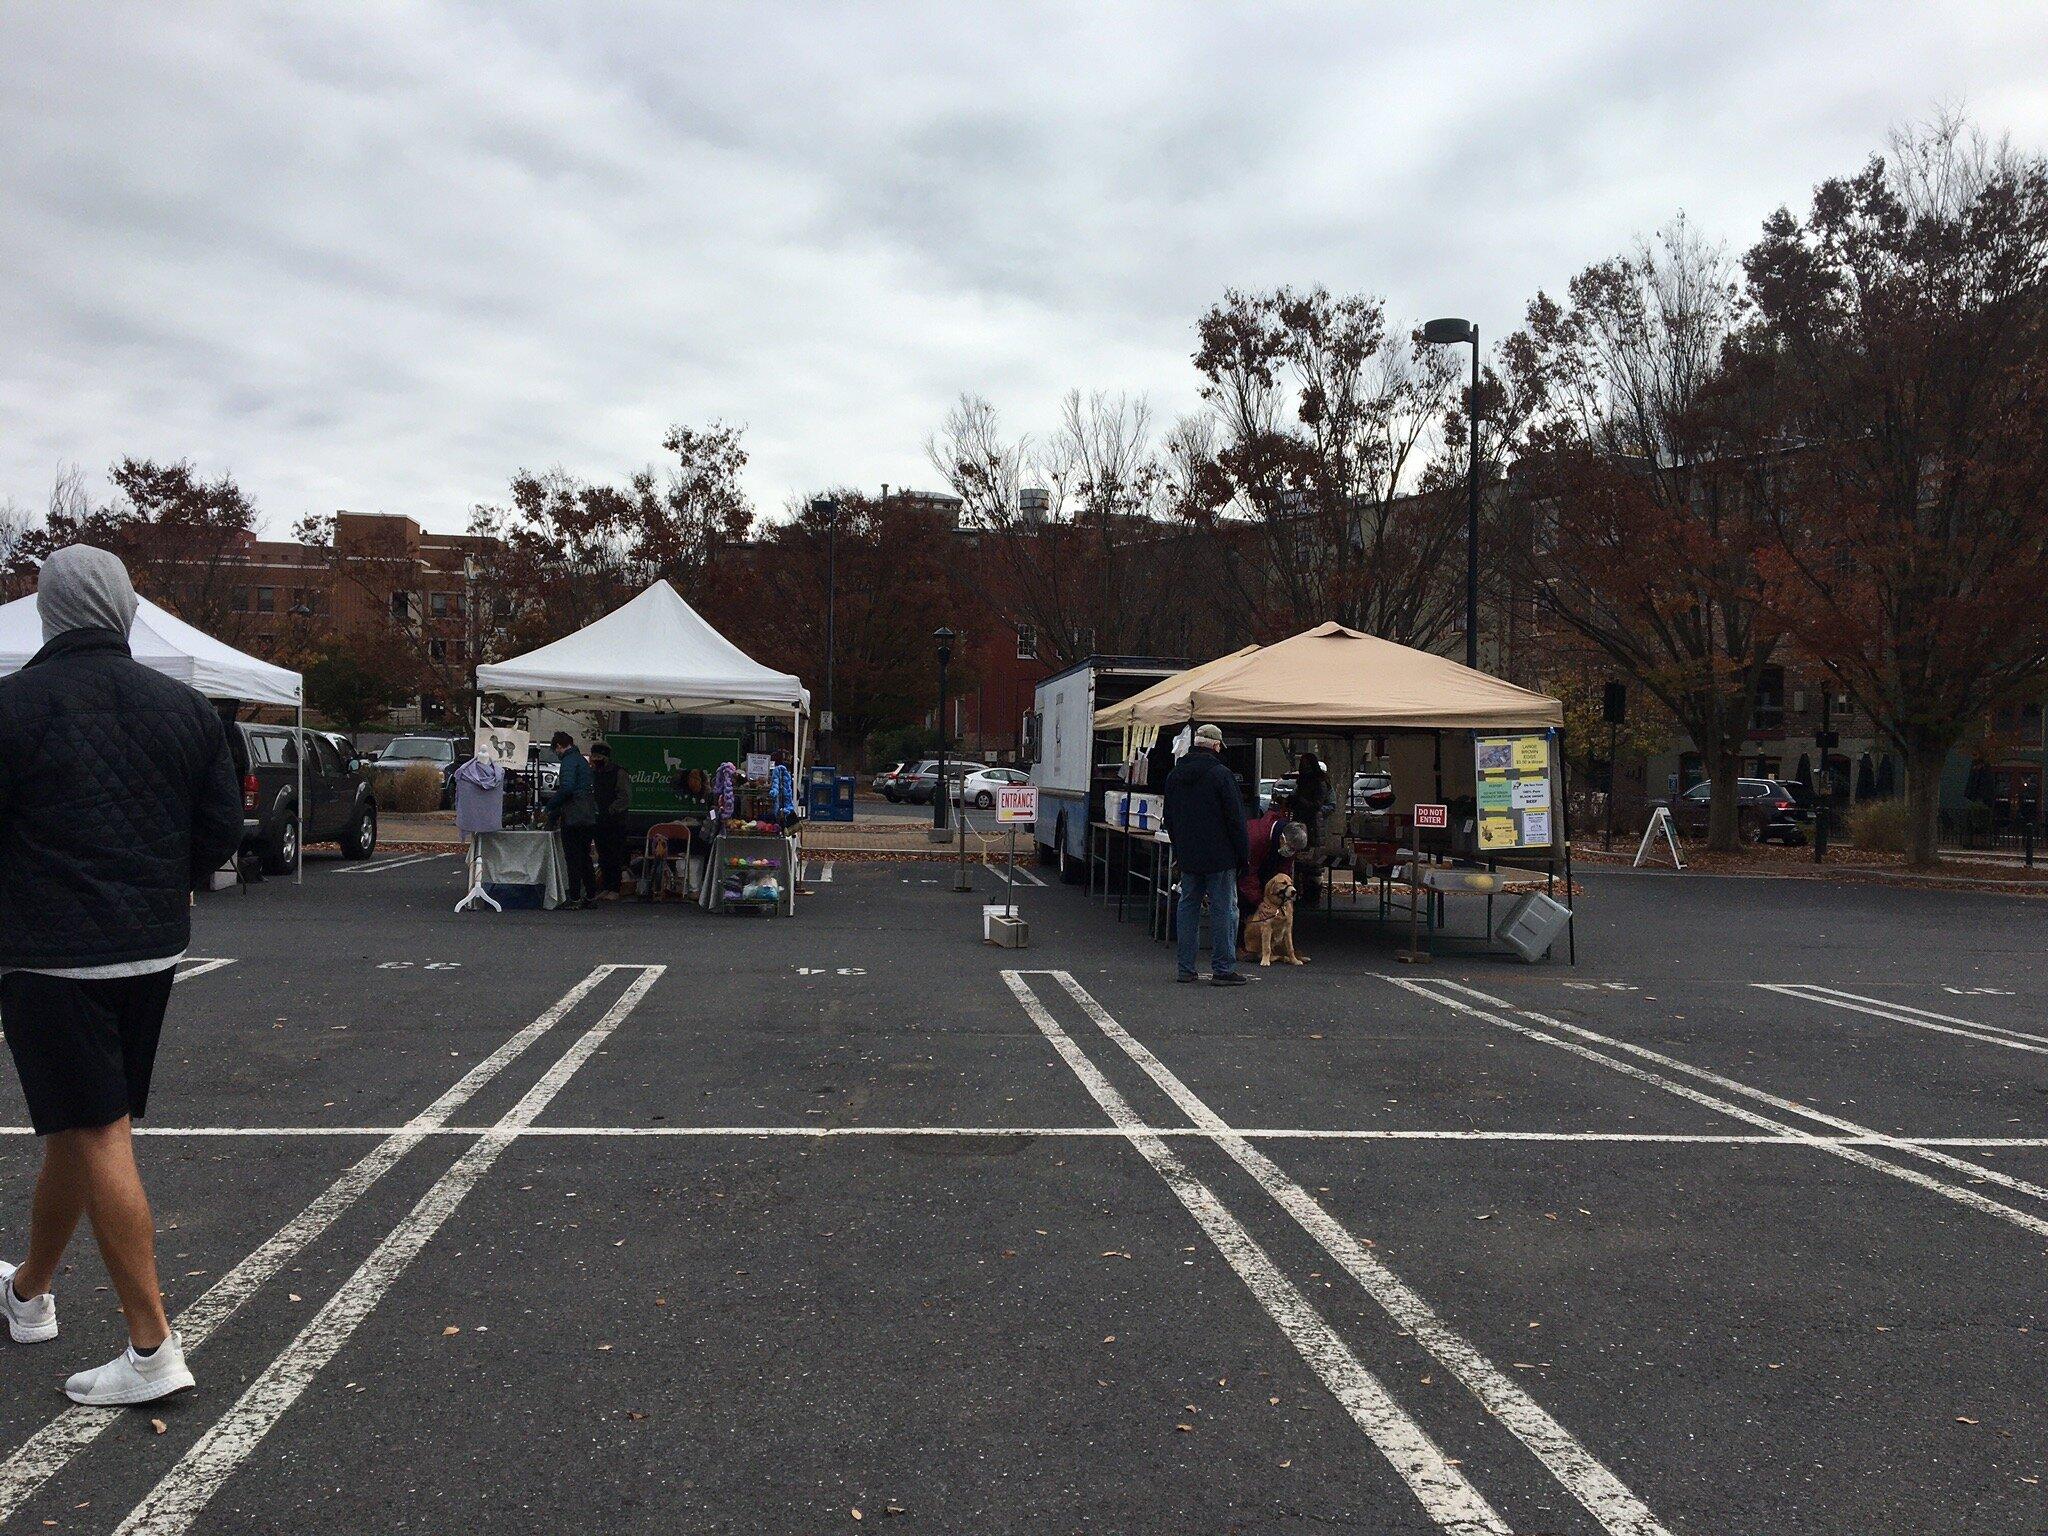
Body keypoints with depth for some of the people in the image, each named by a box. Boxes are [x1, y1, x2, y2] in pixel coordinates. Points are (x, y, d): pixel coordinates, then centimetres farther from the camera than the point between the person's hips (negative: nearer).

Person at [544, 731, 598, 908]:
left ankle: (574, 898, -1)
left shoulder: (569, 760, -10)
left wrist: (551, 805, -9)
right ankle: (591, 895, 17)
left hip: (573, 818, -9)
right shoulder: (583, 760, 18)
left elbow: (567, 787, -23)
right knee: (585, 857, 15)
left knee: (573, 858, -3)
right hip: (589, 818, 9)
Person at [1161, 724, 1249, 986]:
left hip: (1188, 856, 6)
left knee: (1188, 906, 12)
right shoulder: (1221, 775, -13)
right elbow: (1235, 818, -12)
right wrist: (1243, 853, -4)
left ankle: (1185, 968, 13)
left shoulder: (1174, 775, 9)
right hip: (1220, 856, -6)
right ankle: (1223, 969, 0)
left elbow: (1169, 819, 18)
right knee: (1224, 909, -1)